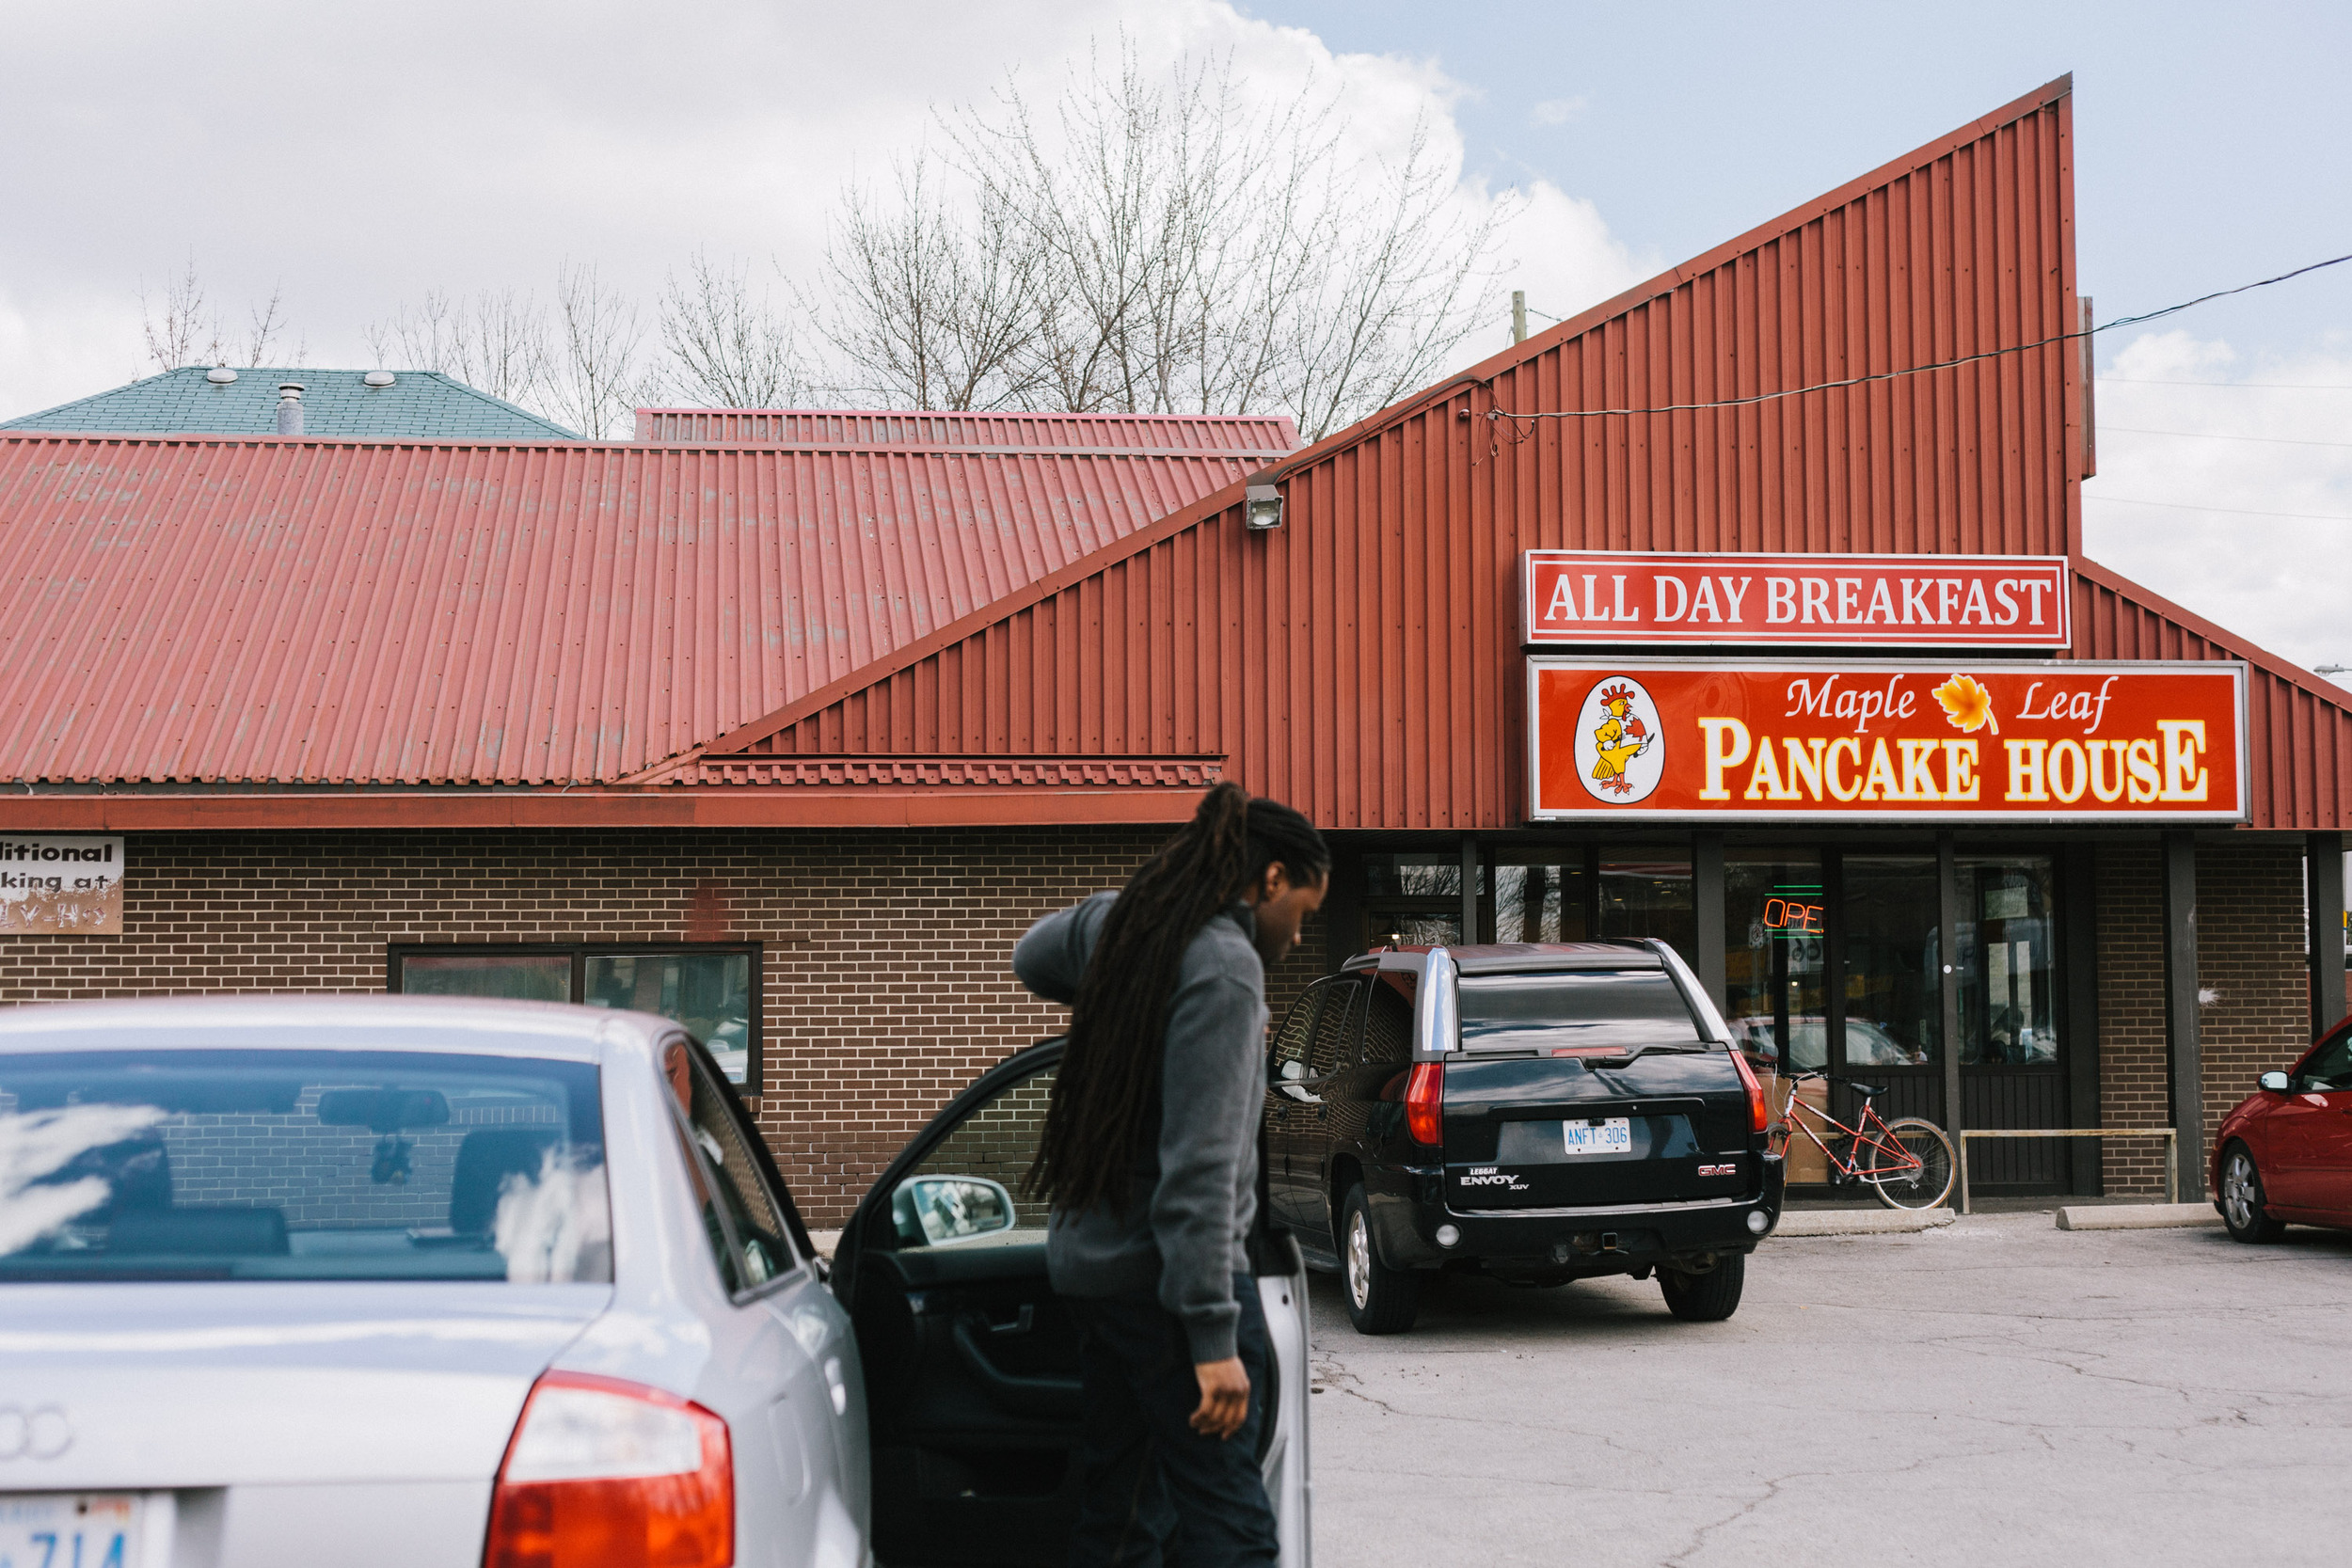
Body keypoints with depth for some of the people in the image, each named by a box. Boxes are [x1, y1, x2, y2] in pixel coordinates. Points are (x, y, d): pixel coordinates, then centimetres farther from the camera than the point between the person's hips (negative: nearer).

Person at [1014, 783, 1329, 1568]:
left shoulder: (1122, 925, 10)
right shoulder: (1225, 965, -15)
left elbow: (1032, 955, 36)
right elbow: (1200, 1166, -22)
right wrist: (1214, 1337, -23)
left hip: (1086, 1259, 9)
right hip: (1163, 1273, -9)